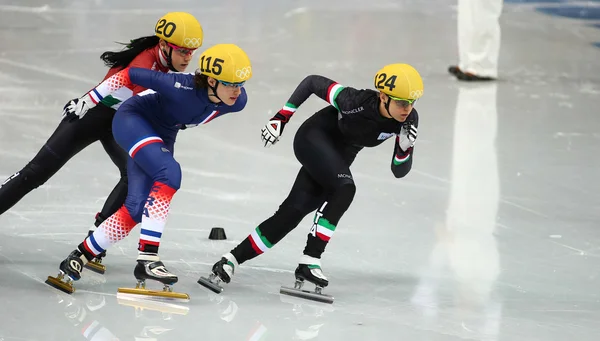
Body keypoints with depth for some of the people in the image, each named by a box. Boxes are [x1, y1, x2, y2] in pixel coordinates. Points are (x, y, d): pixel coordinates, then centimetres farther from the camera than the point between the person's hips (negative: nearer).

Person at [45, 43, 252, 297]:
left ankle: (78, 259, 5)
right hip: (132, 120, -7)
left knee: (136, 209, -6)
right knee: (169, 173, -31)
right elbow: (131, 75, -25)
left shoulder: (238, 101, -19)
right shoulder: (183, 88, -36)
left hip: (162, 135, 7)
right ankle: (147, 258, -33)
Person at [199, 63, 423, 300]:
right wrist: (281, 117, -14)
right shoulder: (356, 101, -30)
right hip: (314, 138, -6)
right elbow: (313, 82, -14)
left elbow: (399, 171, -9)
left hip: (338, 158, 6)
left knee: (291, 214, -4)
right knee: (345, 188, -30)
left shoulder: (408, 119, -17)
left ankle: (231, 261, 0)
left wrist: (405, 147, -30)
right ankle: (309, 261, -29)